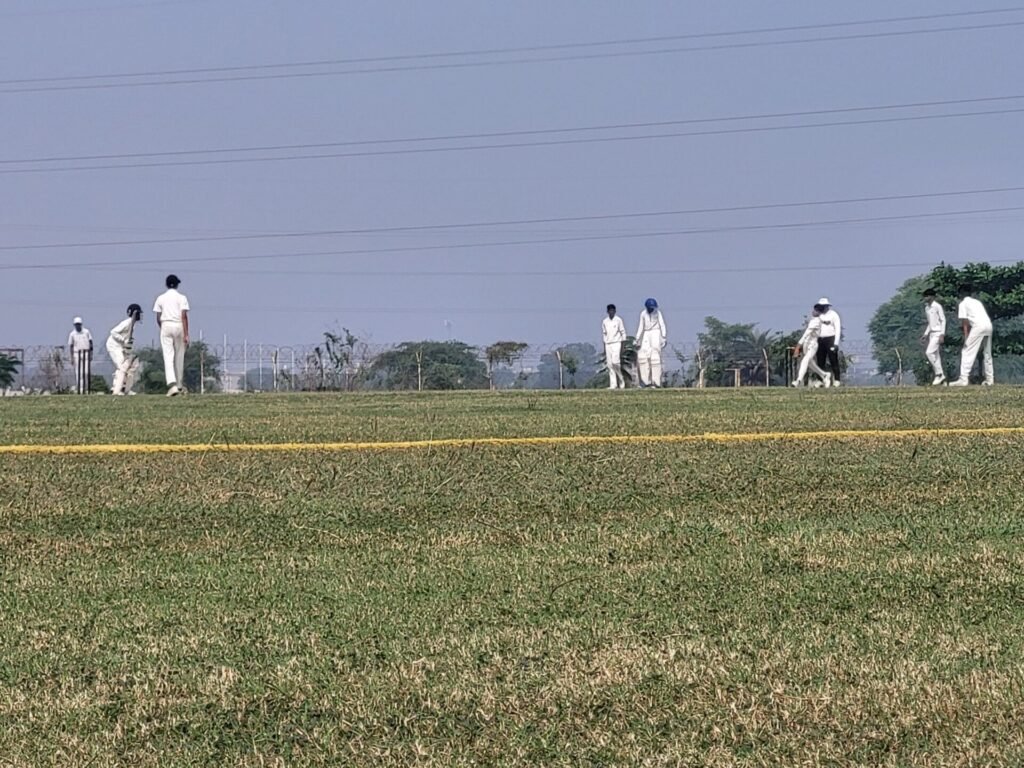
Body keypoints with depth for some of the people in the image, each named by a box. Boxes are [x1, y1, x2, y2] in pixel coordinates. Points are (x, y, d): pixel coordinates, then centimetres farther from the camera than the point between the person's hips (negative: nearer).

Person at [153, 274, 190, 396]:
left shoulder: (161, 298, 6)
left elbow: (158, 318, 7)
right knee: (179, 357, 11)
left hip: (165, 326, 0)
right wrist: (186, 334, -10)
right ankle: (180, 386, 20)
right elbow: (184, 316, -8)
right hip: (179, 326, 0)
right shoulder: (181, 298, 0)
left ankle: (172, 385, -25)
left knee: (168, 356, -7)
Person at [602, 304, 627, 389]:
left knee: (615, 362, -17)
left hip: (616, 344, -4)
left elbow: (623, 333, -1)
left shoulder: (618, 320, -2)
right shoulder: (604, 321, 10)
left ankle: (621, 381, -1)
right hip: (608, 344, 4)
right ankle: (613, 384, 0)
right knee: (610, 364, -1)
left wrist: (622, 346, -7)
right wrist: (604, 349, 12)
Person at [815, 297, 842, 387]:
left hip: (830, 339, -6)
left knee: (834, 361, -6)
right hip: (820, 340, 6)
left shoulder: (833, 314, -2)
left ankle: (837, 380, -4)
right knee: (820, 362, 3)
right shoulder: (819, 315, 14)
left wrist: (836, 343, -15)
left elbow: (838, 329, -7)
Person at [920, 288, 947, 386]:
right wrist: (925, 334, 15)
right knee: (936, 356, 6)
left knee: (929, 352, -18)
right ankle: (941, 377, 7)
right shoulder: (927, 308, 14)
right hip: (932, 333, 9)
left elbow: (943, 320, -11)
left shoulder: (937, 306, -10)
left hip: (938, 333, -9)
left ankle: (939, 374, -12)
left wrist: (942, 335, -18)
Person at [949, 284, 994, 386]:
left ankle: (963, 379, -19)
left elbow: (965, 321, -1)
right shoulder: (977, 302, 28)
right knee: (987, 354, 20)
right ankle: (989, 379, 21)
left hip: (978, 326, -7)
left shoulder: (963, 304, 8)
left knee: (967, 352, -8)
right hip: (989, 325, 7)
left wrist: (966, 335, -6)